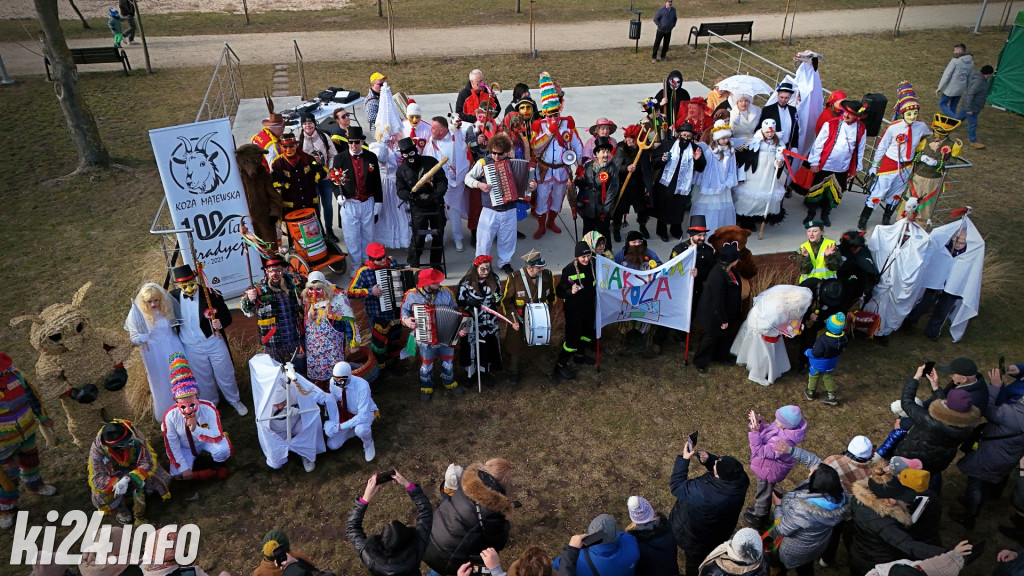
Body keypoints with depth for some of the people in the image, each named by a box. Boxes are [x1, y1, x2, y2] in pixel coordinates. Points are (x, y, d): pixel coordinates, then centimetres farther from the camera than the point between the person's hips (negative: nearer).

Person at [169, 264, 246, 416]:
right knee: (203, 380, 19)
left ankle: (235, 401, 35)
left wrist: (220, 323, -30)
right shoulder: (173, 297, -9)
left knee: (225, 375, 13)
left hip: (215, 342, -2)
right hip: (192, 348, 2)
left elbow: (227, 315, -10)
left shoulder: (210, 294, -16)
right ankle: (211, 405, 41)